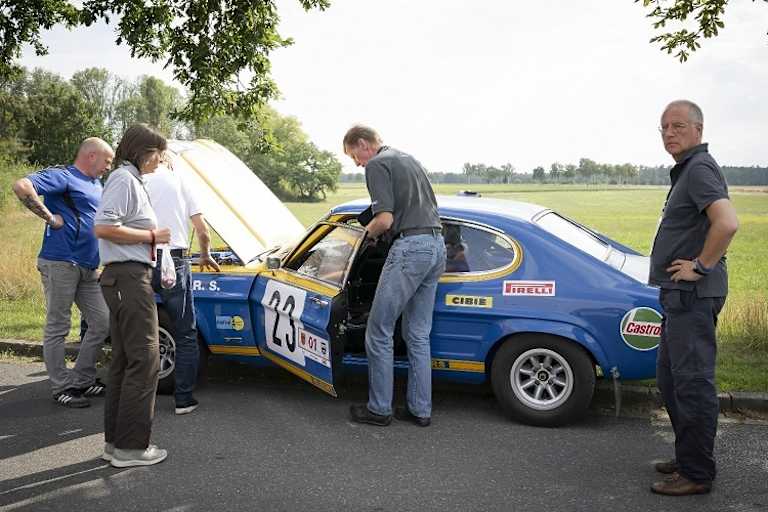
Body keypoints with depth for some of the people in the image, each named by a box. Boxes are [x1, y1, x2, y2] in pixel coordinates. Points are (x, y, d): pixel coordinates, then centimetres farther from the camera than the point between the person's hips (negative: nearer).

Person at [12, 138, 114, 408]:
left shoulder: (97, 185, 20)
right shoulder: (62, 176, -7)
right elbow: (21, 186, -23)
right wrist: (49, 216, -18)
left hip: (88, 267, 9)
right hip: (61, 262, -9)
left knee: (102, 323, 9)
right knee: (57, 327, 1)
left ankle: (82, 379, 22)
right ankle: (62, 387, 9)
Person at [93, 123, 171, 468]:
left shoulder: (132, 180, 20)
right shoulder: (124, 179, -10)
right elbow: (103, 228, -21)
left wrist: (152, 237, 13)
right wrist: (152, 236, -13)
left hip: (126, 278, 11)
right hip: (129, 276, -11)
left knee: (124, 360, 13)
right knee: (144, 359, -7)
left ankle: (115, 441, 20)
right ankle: (130, 447, -2)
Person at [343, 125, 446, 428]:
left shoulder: (377, 165, -5)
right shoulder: (409, 159, 23)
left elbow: (385, 219, -15)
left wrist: (368, 232, 6)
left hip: (410, 247, -9)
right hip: (436, 246, 9)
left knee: (379, 332, 2)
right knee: (418, 335, 13)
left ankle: (379, 410, 10)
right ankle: (420, 410, 18)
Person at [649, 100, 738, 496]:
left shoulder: (699, 169, -14)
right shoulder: (687, 170, 18)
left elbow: (727, 222, -31)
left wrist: (701, 266, -20)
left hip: (692, 295, -11)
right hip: (680, 295, 11)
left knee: (692, 383, -4)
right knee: (670, 380, 18)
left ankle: (696, 474, 6)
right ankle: (688, 458, 30)